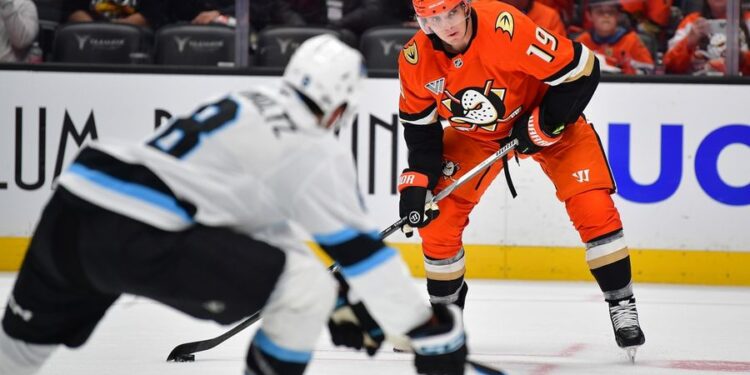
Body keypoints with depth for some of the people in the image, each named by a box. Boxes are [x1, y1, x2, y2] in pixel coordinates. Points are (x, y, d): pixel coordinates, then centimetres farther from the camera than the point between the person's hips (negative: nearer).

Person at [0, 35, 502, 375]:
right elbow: (359, 248, 0)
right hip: (137, 237, -9)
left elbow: (263, 227, 38)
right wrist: (432, 333, 4)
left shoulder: (249, 108, 28)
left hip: (70, 208, 9)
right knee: (306, 287, -1)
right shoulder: (315, 150, 3)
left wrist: (339, 303, 43)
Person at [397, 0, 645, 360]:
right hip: (473, 133, 4)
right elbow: (420, 125, -5)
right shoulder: (415, 60, -20)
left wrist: (544, 124, -25)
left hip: (547, 118, -4)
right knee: (438, 217, -6)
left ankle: (621, 305, -1)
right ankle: (444, 309, 18)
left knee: (594, 208, -17)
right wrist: (417, 181, -15)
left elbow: (581, 69, -29)